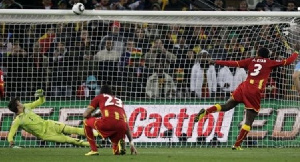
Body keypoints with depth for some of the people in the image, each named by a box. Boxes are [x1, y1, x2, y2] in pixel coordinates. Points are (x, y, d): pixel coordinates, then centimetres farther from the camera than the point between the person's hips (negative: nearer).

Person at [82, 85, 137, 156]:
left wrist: (95, 115, 42)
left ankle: (93, 150, 14)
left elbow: (85, 115, 20)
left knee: (86, 122, 27)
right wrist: (131, 142, 27)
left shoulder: (99, 97, 25)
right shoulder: (119, 101, 35)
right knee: (116, 151, 27)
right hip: (121, 126, 4)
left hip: (107, 123, -4)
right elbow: (126, 124, 30)